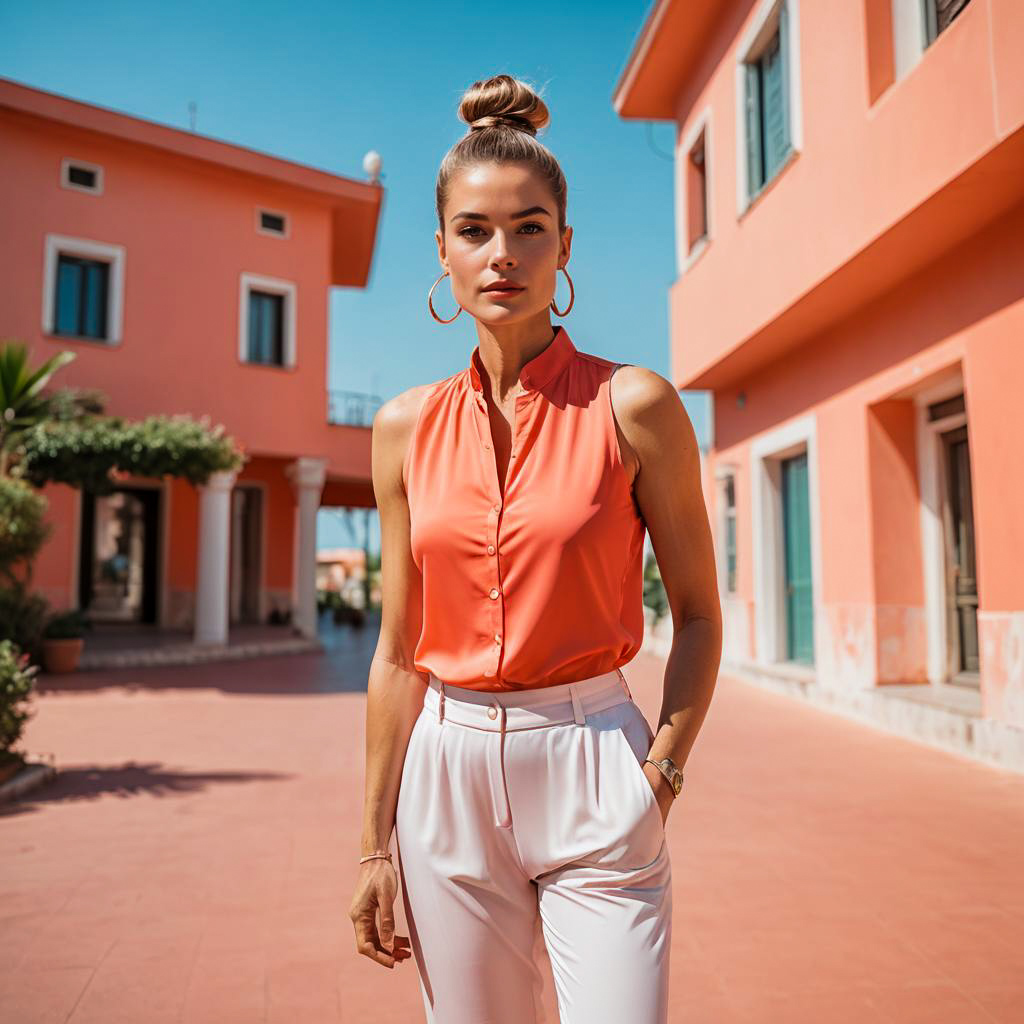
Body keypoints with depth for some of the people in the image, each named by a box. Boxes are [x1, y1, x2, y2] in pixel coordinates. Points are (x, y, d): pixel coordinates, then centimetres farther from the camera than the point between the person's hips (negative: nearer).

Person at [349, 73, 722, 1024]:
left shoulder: (633, 405, -7)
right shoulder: (405, 427, 2)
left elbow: (698, 614, 2)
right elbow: (399, 650, 5)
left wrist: (660, 774, -8)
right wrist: (375, 843, 7)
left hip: (592, 776, -2)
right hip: (447, 776, 3)